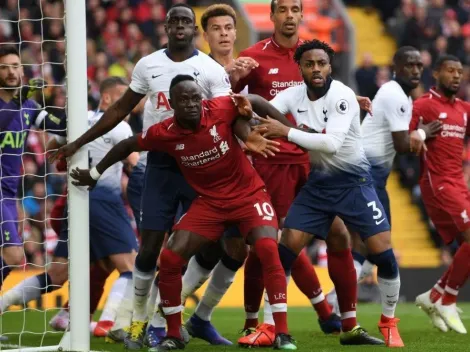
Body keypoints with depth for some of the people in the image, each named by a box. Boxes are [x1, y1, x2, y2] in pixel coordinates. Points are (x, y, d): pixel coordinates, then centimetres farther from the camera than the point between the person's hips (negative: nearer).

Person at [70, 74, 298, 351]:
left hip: (248, 193, -2)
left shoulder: (220, 109, -19)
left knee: (268, 248, -26)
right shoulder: (164, 133, -13)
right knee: (170, 258, -10)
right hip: (209, 201, 2)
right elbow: (128, 146, 6)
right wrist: (95, 174, 15)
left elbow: (254, 102, -1)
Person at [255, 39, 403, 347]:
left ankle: (389, 326, 8)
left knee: (383, 253, -11)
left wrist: (286, 132, -35)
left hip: (353, 180, -4)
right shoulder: (293, 95, -5)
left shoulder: (342, 96, -21)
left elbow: (332, 143, -32)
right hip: (319, 182, 4)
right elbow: (261, 117, -13)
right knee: (287, 248, -5)